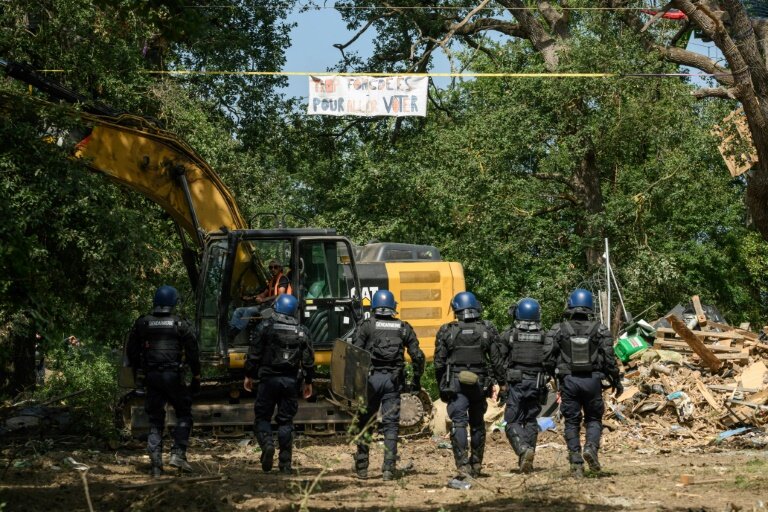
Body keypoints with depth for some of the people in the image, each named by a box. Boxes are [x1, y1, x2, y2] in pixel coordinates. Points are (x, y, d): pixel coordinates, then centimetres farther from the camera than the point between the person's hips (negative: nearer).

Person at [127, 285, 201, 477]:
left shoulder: (142, 324, 4)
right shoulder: (180, 325, -3)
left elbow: (132, 351, 9)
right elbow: (193, 352, -2)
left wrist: (136, 371, 21)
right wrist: (196, 376, 7)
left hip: (151, 375, 3)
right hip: (173, 375, -3)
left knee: (155, 419, 9)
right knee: (184, 414, 11)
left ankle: (156, 463, 3)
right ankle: (178, 453, -3)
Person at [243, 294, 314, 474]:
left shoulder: (265, 327, -4)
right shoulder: (302, 331, 5)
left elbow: (254, 355, -4)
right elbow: (308, 360, 7)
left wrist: (249, 376, 7)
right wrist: (308, 382, 17)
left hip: (269, 379, -3)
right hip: (291, 381, 3)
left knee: (262, 417, 7)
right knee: (286, 421, 8)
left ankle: (267, 444, -22)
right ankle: (285, 463, 6)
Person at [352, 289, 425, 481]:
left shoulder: (366, 326, 1)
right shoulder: (404, 328, 8)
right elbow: (417, 356, 6)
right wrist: (416, 382, 15)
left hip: (370, 378, -2)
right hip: (393, 380, 2)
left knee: (364, 422, 9)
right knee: (391, 425, 5)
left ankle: (362, 467, 7)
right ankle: (388, 469, -1)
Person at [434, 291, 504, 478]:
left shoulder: (446, 331, -3)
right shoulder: (488, 330, 0)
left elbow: (439, 363, 0)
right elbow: (497, 361, 2)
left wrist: (442, 387, 10)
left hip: (456, 384, -2)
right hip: (479, 384, 2)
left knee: (458, 424, -5)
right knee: (477, 424, 17)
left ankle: (463, 465, -18)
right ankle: (476, 465, 26)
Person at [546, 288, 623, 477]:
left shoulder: (558, 330, -2)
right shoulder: (600, 330, -2)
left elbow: (548, 357, -1)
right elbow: (609, 359, -2)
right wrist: (616, 381, 9)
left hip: (568, 381, 0)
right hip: (592, 381, 0)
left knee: (572, 422, 9)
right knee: (594, 419, 14)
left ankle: (576, 460, 1)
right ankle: (591, 447, -12)